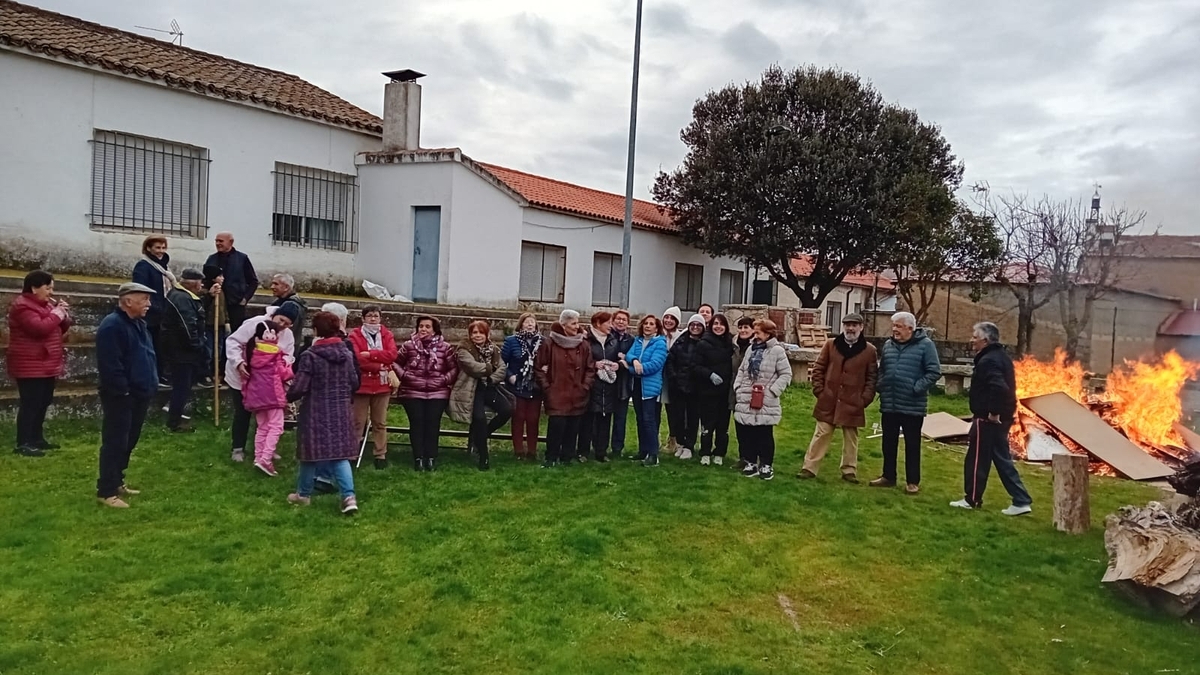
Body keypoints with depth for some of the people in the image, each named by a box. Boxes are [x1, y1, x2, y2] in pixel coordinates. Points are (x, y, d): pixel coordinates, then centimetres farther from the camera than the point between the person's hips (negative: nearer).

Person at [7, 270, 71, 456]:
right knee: (30, 404, -10)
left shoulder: (45, 304, 16)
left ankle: (37, 438, 22)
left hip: (46, 365, 10)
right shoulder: (22, 306, -14)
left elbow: (60, 329, 19)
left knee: (43, 403, 14)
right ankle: (22, 444, -7)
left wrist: (64, 316, 0)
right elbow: (40, 328, -28)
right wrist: (56, 314, -15)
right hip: (30, 366, -10)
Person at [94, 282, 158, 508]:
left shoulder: (138, 324, 14)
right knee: (115, 443, -4)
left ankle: (117, 482, 29)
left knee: (129, 441, 17)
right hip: (120, 397, -10)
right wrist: (123, 390, -20)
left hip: (138, 395, 10)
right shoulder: (112, 326, -18)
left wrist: (150, 384, 15)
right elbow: (110, 364, -23)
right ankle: (106, 491, 3)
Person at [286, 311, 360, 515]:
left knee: (311, 453, 11)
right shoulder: (347, 354, 1)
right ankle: (349, 496, -6)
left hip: (316, 413, -4)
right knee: (340, 454, 7)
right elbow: (355, 383, 9)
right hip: (341, 412, 4)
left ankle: (304, 494, 28)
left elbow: (299, 388, -15)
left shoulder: (310, 356, -14)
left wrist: (289, 396, 7)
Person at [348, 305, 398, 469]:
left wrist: (369, 354, -16)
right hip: (362, 384, -3)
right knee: (358, 422, 0)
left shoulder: (387, 335, 8)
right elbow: (356, 358, -16)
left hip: (382, 385, 3)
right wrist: (380, 365, -16)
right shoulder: (355, 335, -2)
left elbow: (392, 354, -9)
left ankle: (381, 455, 16)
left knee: (380, 423, 10)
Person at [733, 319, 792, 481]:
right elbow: (742, 370, 17)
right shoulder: (752, 348, 11)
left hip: (766, 402, -5)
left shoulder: (777, 351, -8)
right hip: (747, 400, 5)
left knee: (765, 435, 2)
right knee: (748, 434, 9)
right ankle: (751, 463, 20)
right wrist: (738, 387, 4)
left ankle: (766, 465, 13)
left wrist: (773, 390, -14)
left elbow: (786, 374, -8)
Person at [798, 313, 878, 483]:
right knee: (821, 435, 5)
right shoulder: (830, 345, 3)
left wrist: (865, 399, -7)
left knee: (850, 439, 11)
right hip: (828, 401, 1)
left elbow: (872, 377, 1)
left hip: (853, 404, 0)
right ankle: (810, 467, 10)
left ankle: (849, 470, 22)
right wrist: (819, 390, -2)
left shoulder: (870, 350, -1)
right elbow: (818, 368, 6)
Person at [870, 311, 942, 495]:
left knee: (912, 445, 5)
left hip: (912, 406, -5)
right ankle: (888, 476, 25)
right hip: (889, 405, 5)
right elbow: (881, 370, 19)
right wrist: (881, 387, 4)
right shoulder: (889, 344, 9)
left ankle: (913, 481, 15)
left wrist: (917, 388, -15)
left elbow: (934, 372, -10)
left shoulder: (925, 344, -8)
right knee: (889, 443, 13)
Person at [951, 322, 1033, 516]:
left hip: (988, 418, -10)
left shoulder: (988, 360, -19)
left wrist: (993, 412, -24)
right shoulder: (1001, 356, 14)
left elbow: (999, 388, -33)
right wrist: (998, 412, 18)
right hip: (1001, 417, 10)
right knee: (1002, 459, 14)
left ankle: (972, 499, 13)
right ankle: (1021, 501, 14)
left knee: (976, 459, 2)